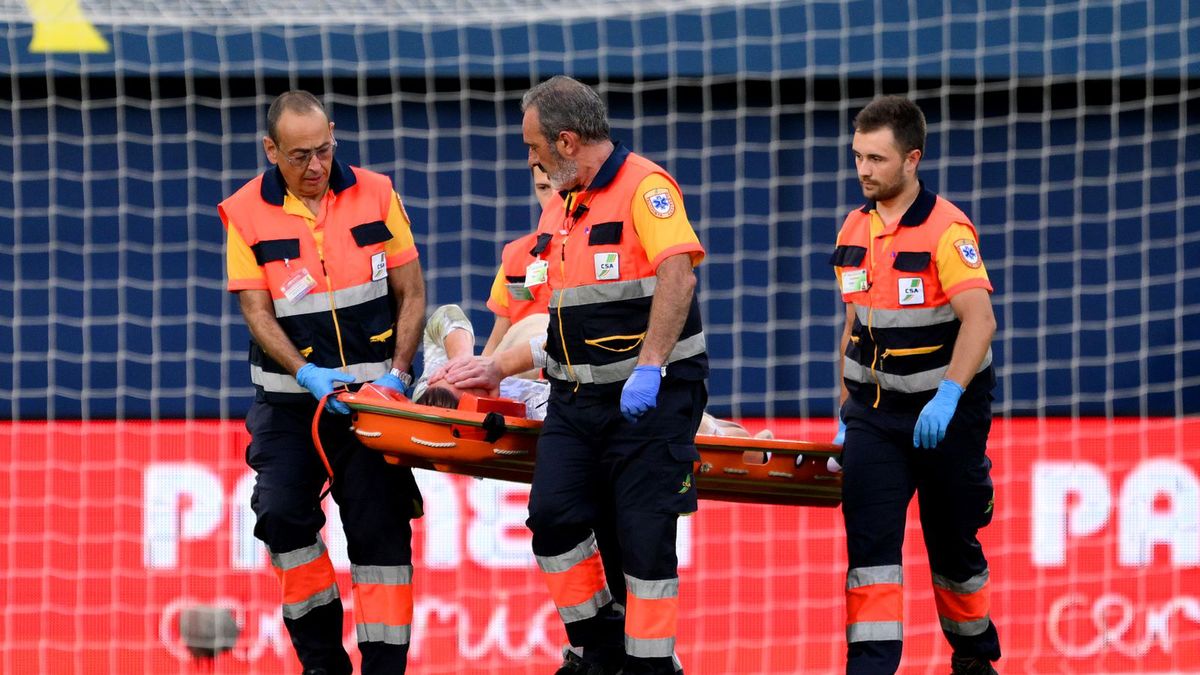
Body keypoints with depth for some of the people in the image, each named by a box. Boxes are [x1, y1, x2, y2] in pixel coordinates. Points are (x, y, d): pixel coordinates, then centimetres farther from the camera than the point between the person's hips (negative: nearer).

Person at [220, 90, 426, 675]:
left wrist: (397, 373, -9)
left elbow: (411, 293, 4)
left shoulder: (375, 195, 1)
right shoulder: (246, 214, -3)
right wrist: (307, 374, -22)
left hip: (374, 391, 0)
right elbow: (258, 313, -6)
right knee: (282, 513, -16)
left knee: (380, 527, -4)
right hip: (290, 398, 0)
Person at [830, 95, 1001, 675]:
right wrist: (846, 412, 14)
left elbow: (979, 320, -28)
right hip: (874, 410, 4)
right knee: (869, 539, -11)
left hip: (947, 412, -4)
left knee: (952, 544, 9)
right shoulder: (854, 231, 4)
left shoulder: (947, 230, -17)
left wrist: (947, 397, -40)